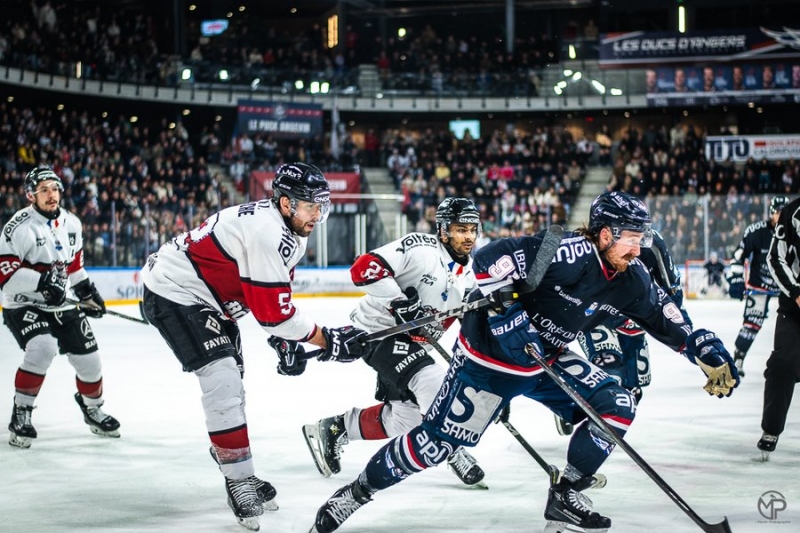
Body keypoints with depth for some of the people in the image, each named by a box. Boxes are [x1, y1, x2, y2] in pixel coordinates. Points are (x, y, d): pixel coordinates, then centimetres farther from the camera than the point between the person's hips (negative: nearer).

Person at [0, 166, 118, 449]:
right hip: (23, 306, -6)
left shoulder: (71, 223, 4)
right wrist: (41, 281, -32)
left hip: (60, 306, 7)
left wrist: (87, 291, 14)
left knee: (89, 357, 7)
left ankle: (92, 408, 36)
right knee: (43, 347, -31)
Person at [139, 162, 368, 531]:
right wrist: (327, 341, -20)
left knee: (229, 387, 18)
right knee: (223, 380, -17)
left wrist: (285, 340, 3)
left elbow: (276, 297, 14)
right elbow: (271, 310, -27)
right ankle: (240, 481, -11)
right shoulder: (267, 232, -29)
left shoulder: (290, 231, 3)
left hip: (207, 300, 11)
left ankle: (239, 474, 33)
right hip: (174, 294, -11)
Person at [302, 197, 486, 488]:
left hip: (412, 344, 9)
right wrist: (400, 303, -31)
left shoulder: (468, 277, 7)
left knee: (405, 416, 8)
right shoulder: (420, 248, -18)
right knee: (434, 383, -24)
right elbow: (364, 268, -27)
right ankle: (454, 452, -5)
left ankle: (333, 429, 24)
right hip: (378, 330, -9)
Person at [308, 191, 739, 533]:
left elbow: (664, 317, 6)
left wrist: (705, 349, -5)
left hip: (548, 360, 8)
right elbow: (490, 259, -28)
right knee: (437, 441, -8)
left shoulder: (630, 280, -4)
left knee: (617, 407, -4)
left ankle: (564, 497, 7)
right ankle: (354, 493, 9)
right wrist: (501, 309, -34)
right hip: (489, 356, -7)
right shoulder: (566, 252, -27)